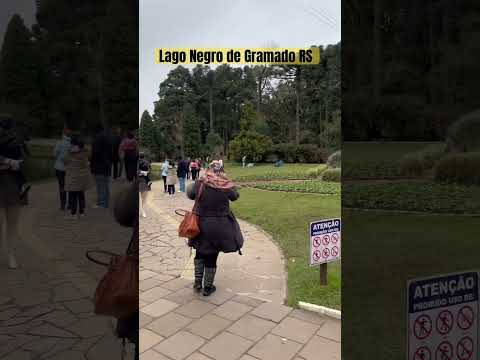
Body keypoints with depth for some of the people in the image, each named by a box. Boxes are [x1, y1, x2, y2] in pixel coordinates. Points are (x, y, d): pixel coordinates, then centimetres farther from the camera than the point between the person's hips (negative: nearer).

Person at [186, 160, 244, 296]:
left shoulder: (200, 183, -10)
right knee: (212, 256, 10)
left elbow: (190, 194, 8)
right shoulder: (226, 185, -13)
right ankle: (208, 287, 24)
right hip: (220, 226, -1)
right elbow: (235, 196, 7)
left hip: (202, 224, 1)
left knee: (200, 253, 23)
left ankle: (198, 282, 28)